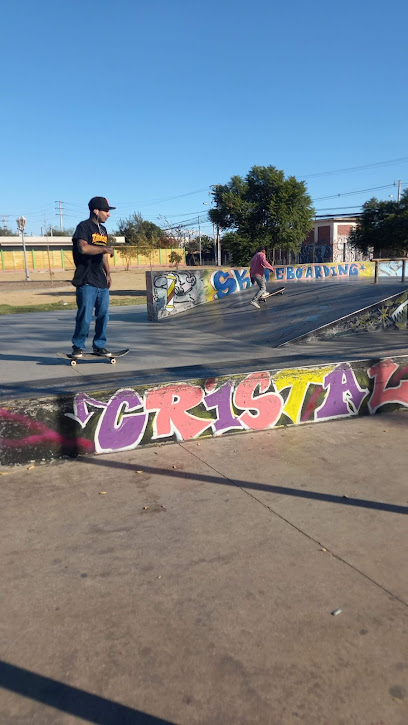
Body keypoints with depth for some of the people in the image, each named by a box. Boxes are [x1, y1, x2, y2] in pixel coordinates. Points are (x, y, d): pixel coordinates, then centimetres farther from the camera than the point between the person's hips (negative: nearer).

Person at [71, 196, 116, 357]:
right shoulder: (84, 226, -6)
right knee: (85, 317, -7)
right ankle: (78, 347, 8)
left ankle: (99, 346, 18)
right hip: (86, 282, -7)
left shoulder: (103, 229, 20)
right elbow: (83, 248, -23)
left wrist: (108, 273, 16)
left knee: (103, 315, 7)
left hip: (101, 281, 8)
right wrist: (105, 249, -15)